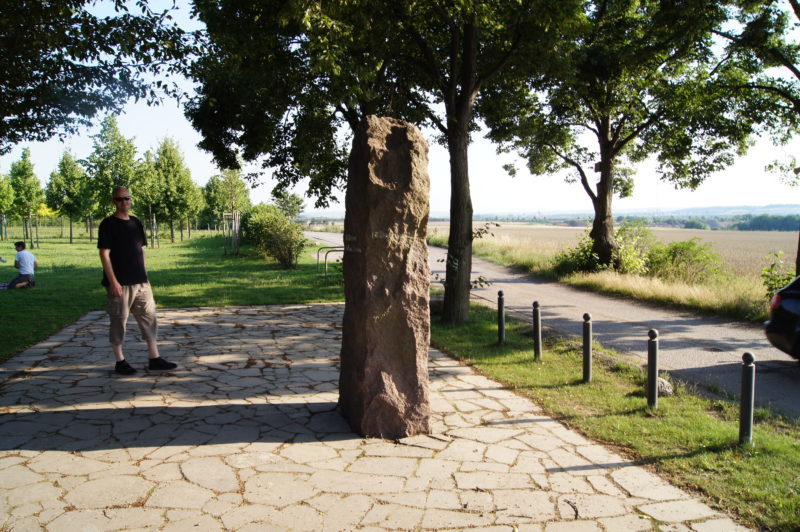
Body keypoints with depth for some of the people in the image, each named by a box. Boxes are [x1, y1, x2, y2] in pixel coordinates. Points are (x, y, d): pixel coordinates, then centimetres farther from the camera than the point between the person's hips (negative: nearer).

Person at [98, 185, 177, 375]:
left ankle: (154, 359, 13)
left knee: (149, 317, 7)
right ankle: (120, 361, 15)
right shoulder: (108, 225, -7)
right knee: (119, 321, 4)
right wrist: (113, 281, -17)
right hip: (120, 283, -6)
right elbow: (104, 254, -11)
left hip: (140, 282, 6)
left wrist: (145, 275, 12)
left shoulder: (136, 223, 12)